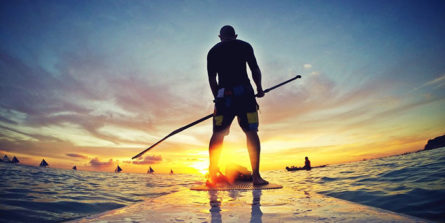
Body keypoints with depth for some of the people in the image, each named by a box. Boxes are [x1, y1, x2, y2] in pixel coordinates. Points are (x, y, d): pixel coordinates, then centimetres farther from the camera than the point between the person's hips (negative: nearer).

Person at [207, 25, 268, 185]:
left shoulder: (213, 51, 16)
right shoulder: (245, 46, 12)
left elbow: (212, 79, 12)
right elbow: (255, 70, 5)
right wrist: (259, 89, 18)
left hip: (223, 95, 2)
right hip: (244, 92, -1)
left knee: (217, 135, 6)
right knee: (251, 133, 0)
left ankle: (212, 174, 5)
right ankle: (256, 176, -5)